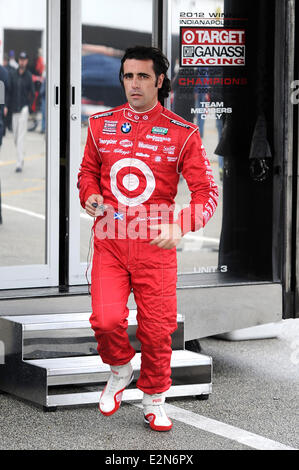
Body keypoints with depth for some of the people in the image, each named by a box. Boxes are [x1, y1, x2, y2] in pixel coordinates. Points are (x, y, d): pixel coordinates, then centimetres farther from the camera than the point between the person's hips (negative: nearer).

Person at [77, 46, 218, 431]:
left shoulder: (182, 134, -3)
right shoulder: (101, 124, 6)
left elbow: (207, 193, -4)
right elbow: (88, 171, 21)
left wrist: (179, 226, -22)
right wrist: (91, 196, -2)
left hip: (156, 244, -1)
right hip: (109, 241, 1)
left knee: (156, 328, 3)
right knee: (106, 320, -16)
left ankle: (154, 399, 27)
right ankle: (120, 369, 17)